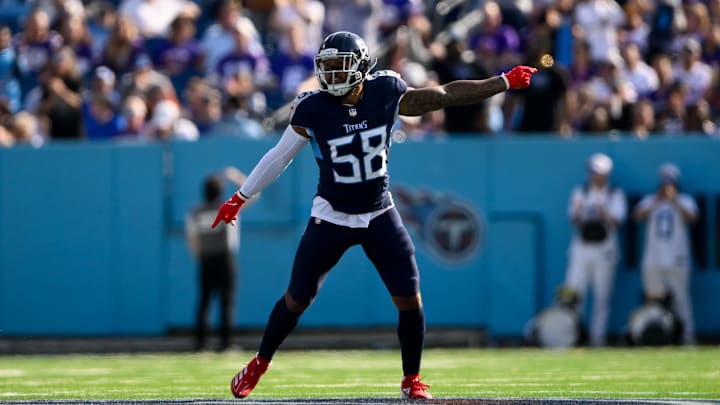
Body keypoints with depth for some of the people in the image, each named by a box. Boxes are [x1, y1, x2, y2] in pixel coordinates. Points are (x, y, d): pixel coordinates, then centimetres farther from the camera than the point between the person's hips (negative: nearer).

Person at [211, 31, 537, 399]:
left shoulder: (386, 93, -11)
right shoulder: (313, 110, -15)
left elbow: (447, 95, 0)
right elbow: (279, 157, -2)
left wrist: (505, 82, 2)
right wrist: (240, 198, 4)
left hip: (379, 216, 2)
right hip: (331, 217, -1)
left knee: (409, 299, -4)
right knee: (296, 300, 2)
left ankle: (411, 380, 15)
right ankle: (259, 364, 25)